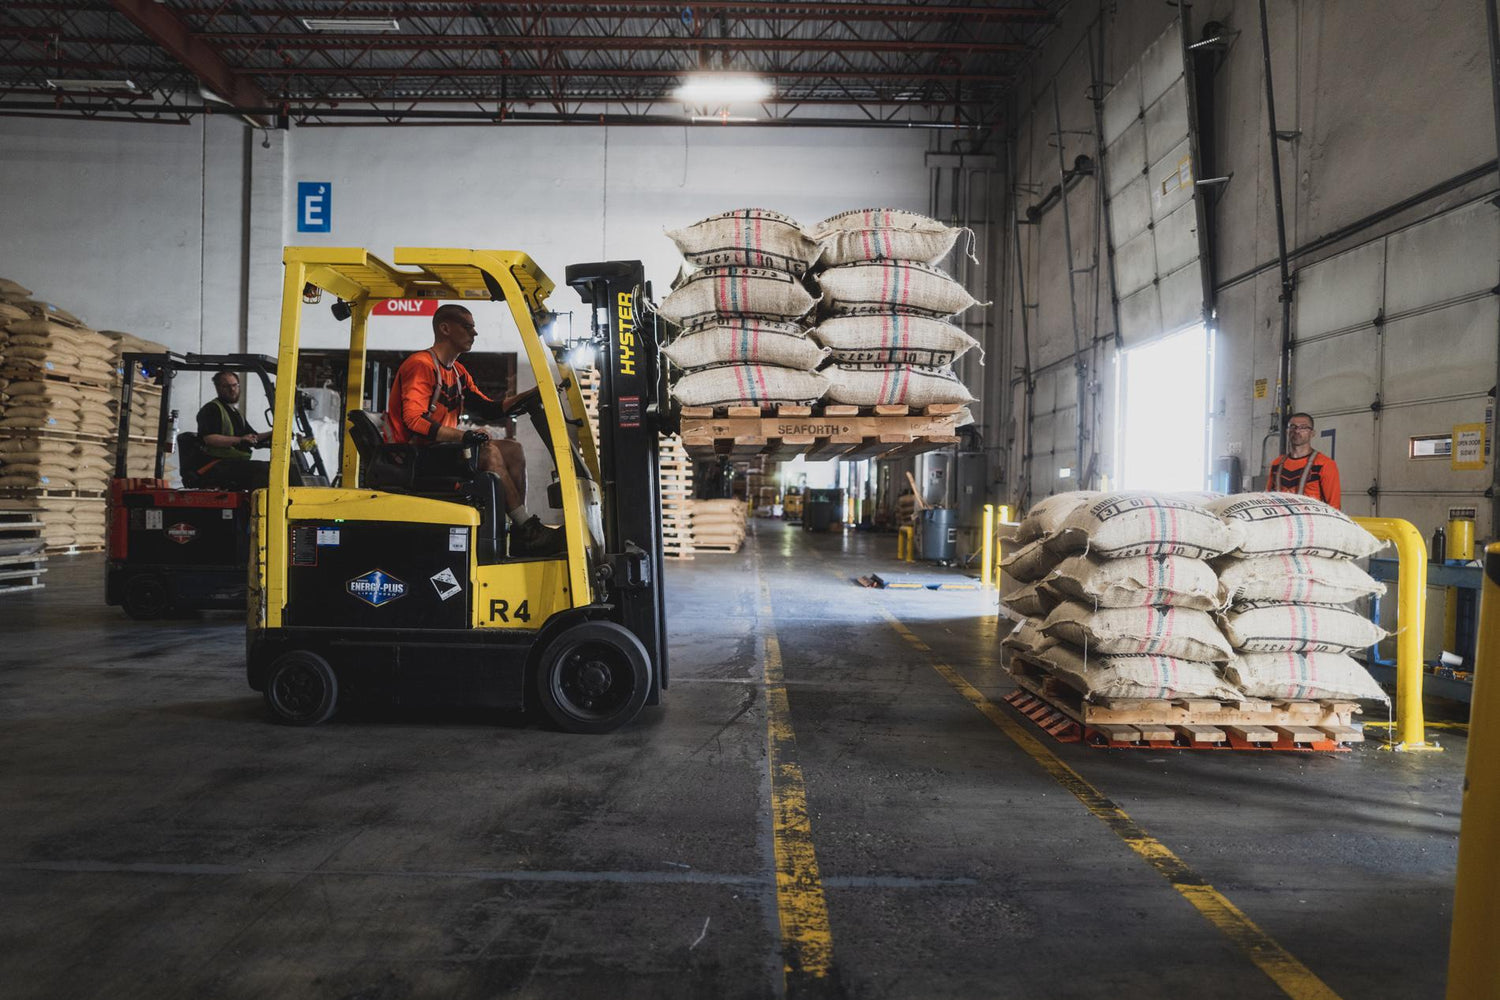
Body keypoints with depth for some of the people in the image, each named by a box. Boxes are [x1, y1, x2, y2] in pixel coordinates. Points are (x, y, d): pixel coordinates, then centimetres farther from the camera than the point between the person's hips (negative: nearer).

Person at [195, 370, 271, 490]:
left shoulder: (236, 412, 28)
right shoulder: (211, 409, -1)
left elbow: (253, 437, 30)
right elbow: (209, 438, -16)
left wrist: (272, 434, 11)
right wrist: (239, 440, -26)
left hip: (238, 464, 9)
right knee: (263, 468, -29)